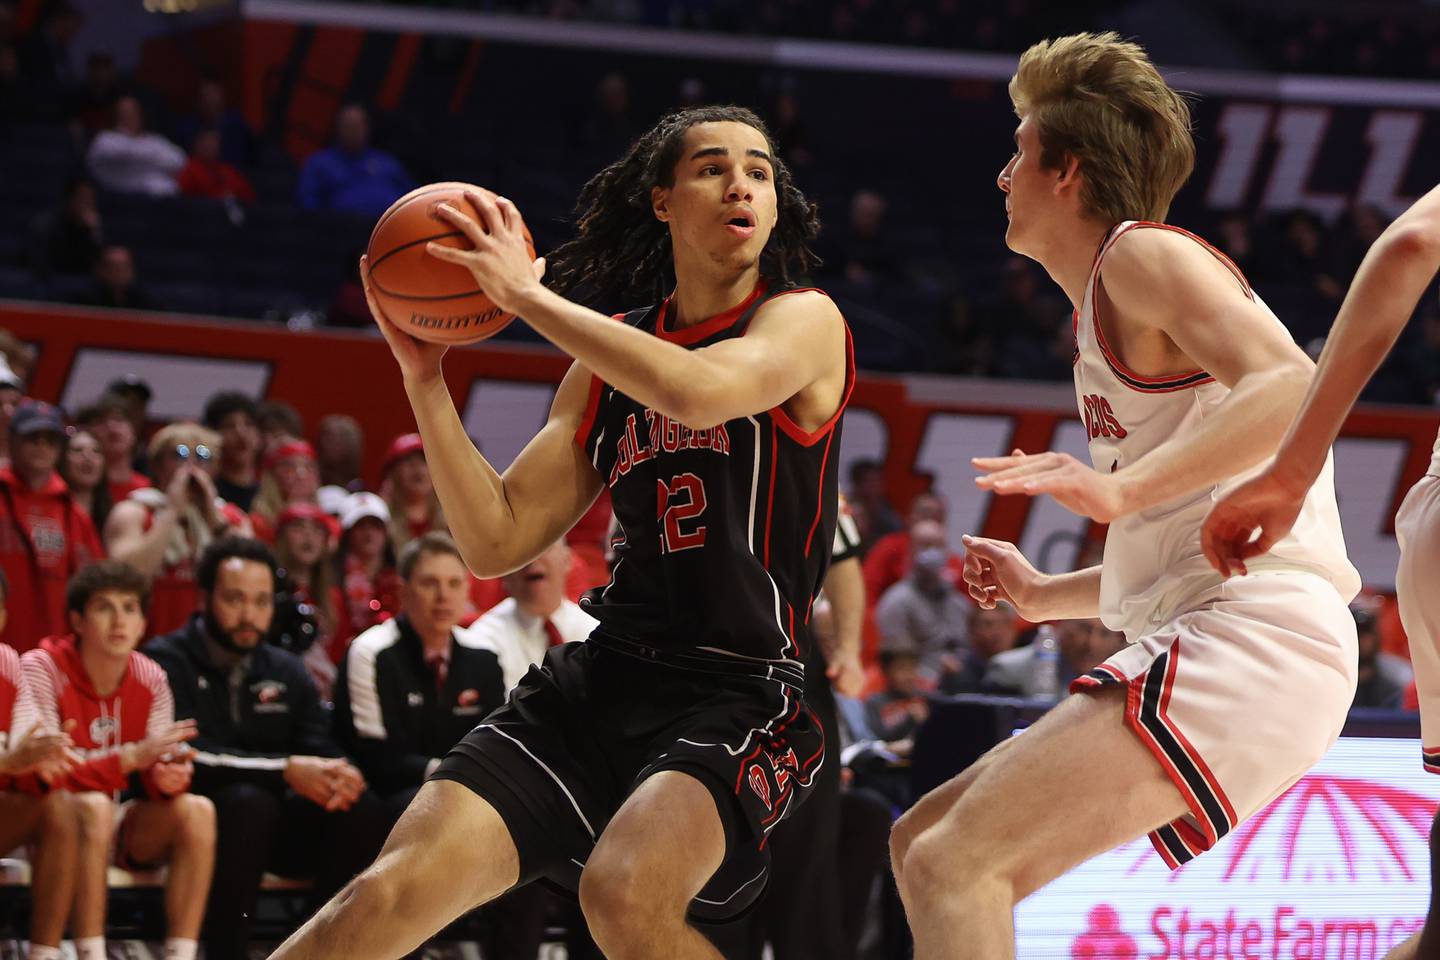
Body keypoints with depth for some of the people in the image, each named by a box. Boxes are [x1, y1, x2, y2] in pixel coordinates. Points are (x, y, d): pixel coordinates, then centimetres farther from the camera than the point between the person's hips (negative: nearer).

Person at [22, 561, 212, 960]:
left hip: (120, 827, 5)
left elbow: (156, 771, -3)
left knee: (197, 810, -20)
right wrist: (132, 756, -35)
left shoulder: (149, 678, 0)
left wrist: (170, 775, -29)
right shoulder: (42, 668, -17)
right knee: (95, 807, -36)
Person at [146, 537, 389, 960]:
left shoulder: (286, 672, 15)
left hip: (275, 828, 5)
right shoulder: (167, 661, -4)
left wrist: (340, 775, -22)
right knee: (249, 802, -37)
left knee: (363, 810, -19)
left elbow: (322, 752, 5)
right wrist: (286, 769, -27)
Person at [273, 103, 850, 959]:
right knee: (397, 889, -13)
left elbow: (701, 392, -24)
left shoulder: (805, 321, 0)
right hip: (601, 680, 5)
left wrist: (527, 294, -15)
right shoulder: (607, 360, 15)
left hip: (738, 696, -4)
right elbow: (496, 543, 12)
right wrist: (425, 376, 2)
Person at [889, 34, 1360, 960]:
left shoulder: (1144, 254, -2)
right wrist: (1044, 595, 30)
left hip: (1251, 638, -10)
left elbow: (1293, 391, -21)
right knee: (925, 845, 13)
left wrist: (1119, 489, -29)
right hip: (1211, 647, 10)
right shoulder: (1105, 314, 28)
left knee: (952, 864, -20)